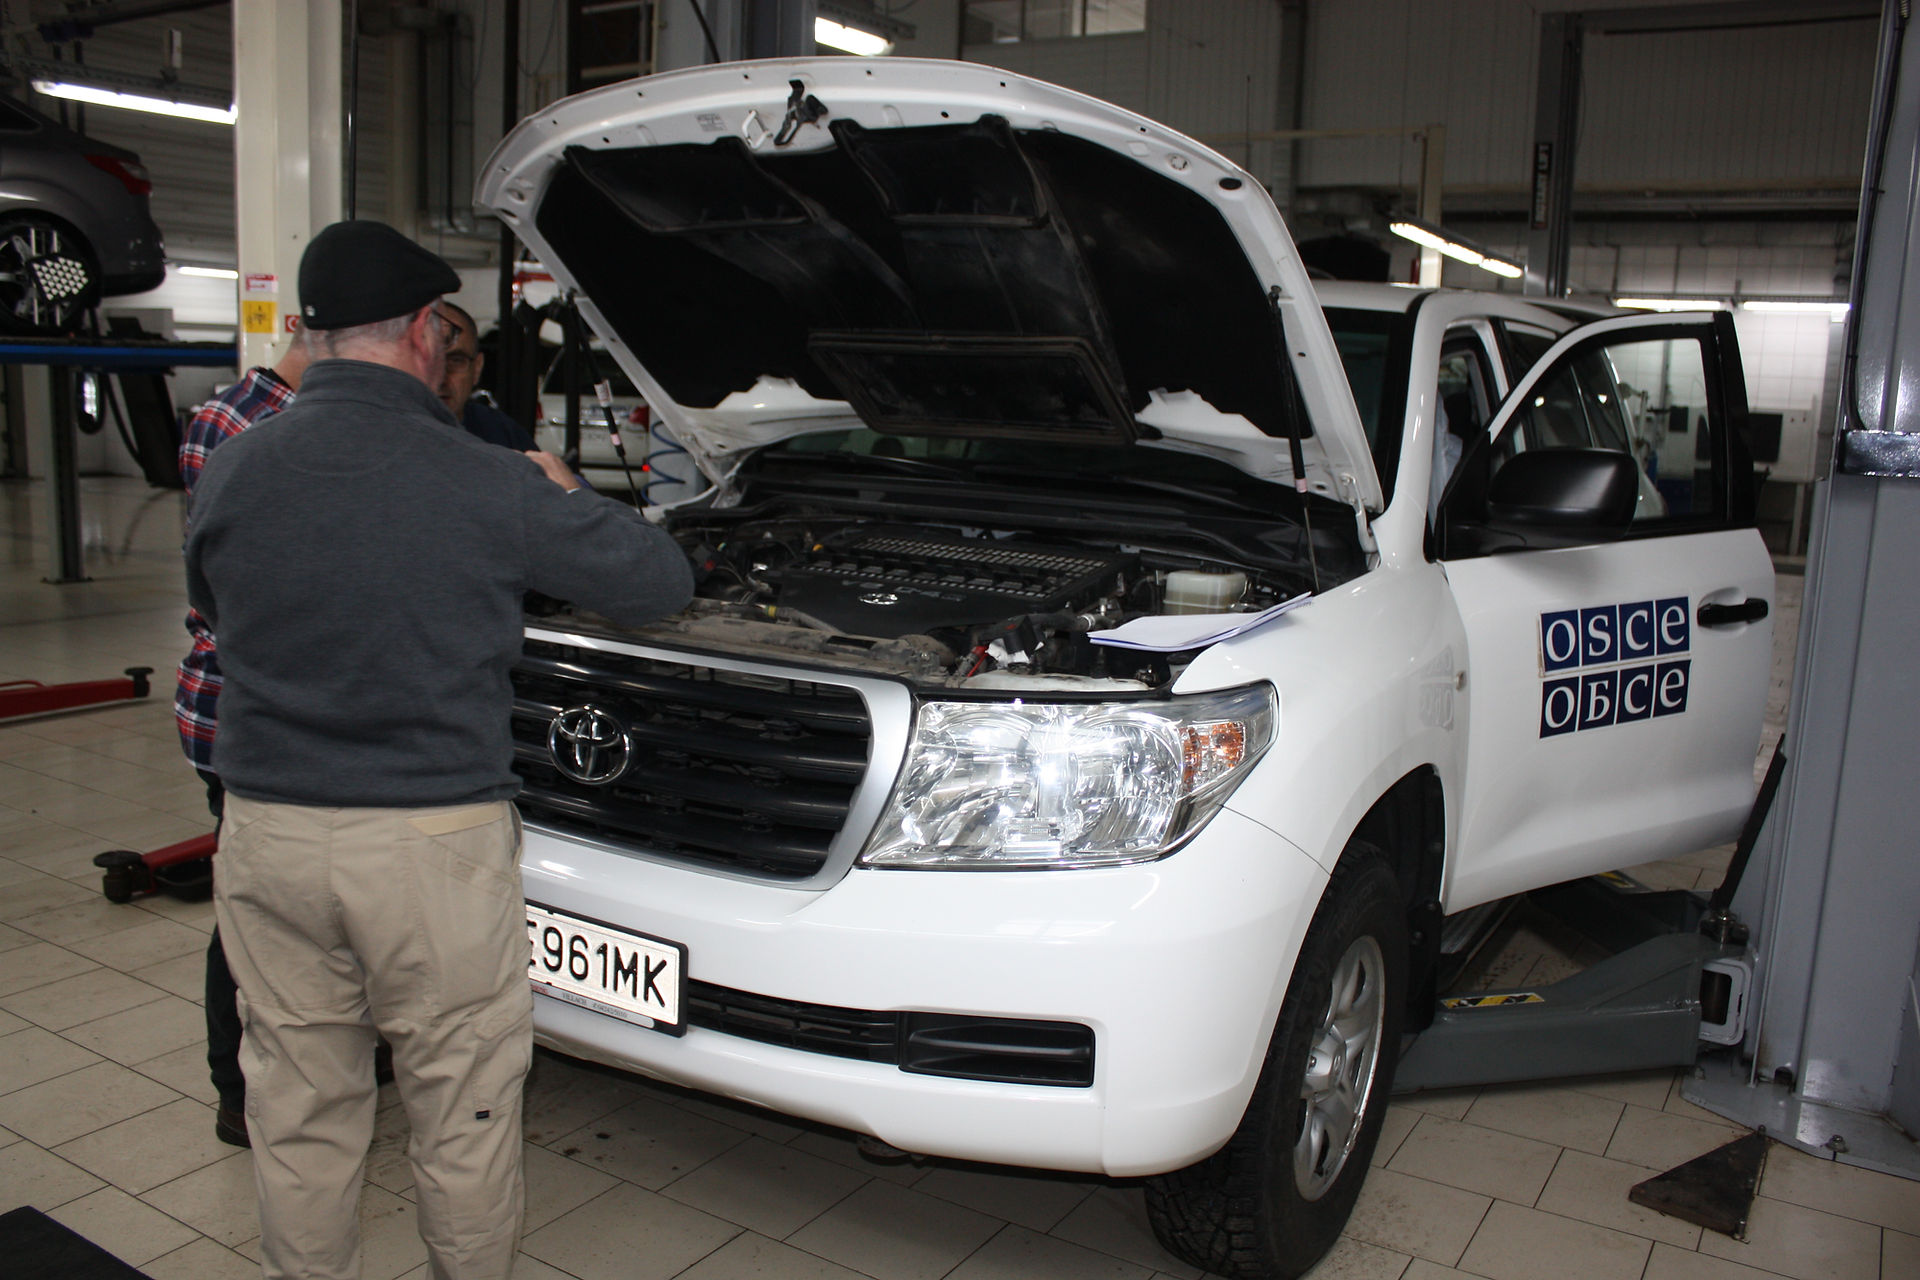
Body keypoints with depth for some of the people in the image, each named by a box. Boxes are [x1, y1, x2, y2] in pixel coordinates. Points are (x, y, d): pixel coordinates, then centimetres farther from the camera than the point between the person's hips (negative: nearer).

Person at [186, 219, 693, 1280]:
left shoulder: (227, 474, 0)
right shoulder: (487, 485, -12)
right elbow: (661, 582, -1)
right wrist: (563, 497, 15)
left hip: (269, 831, 4)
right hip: (437, 842, -4)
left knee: (299, 1104, 18)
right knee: (463, 1105, 13)